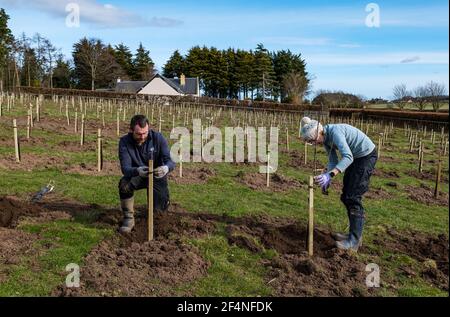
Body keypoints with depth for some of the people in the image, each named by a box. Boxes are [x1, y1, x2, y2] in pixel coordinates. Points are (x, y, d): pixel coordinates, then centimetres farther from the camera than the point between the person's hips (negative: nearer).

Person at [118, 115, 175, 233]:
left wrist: (166, 168, -51)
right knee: (124, 184, -33)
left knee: (160, 208, -9)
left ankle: (164, 201, 30)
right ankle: (128, 218, -13)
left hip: (157, 175, 0)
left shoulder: (158, 138, -20)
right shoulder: (124, 142, -19)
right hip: (136, 175, 0)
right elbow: (125, 167, -28)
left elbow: (169, 160, -25)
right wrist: (137, 170, -52)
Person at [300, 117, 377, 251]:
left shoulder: (335, 132, -30)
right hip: (356, 157, 9)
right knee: (346, 196, 11)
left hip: (367, 155, -9)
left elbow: (348, 157, -38)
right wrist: (327, 179, -18)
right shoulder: (325, 139, -2)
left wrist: (330, 175, -47)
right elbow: (333, 161, -2)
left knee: (353, 197, -12)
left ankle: (354, 241, -8)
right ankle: (355, 234, 20)